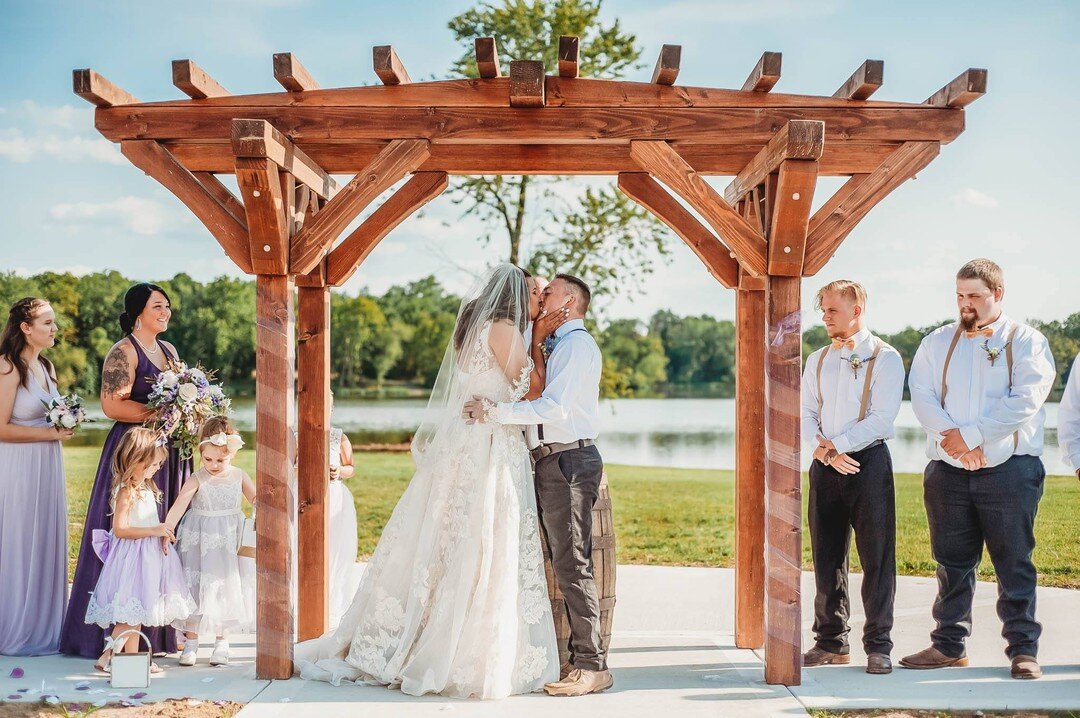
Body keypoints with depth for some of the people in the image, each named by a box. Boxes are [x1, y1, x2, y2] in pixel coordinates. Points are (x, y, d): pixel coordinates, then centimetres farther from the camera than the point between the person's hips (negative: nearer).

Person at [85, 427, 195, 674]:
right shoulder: (126, 492, -18)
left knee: (137, 611, 13)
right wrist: (154, 530, -23)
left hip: (148, 556, 10)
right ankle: (107, 657, -3)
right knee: (131, 611, -9)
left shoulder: (145, 488, 12)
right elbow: (120, 529, -23)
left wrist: (162, 535, 4)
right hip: (132, 556, -10)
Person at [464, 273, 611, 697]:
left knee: (572, 563, -10)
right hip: (552, 462, 10)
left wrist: (496, 412, -20)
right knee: (564, 563, 12)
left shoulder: (577, 344, -9)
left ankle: (592, 666, -6)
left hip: (568, 460, -10)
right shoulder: (553, 347, 22)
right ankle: (579, 657, 18)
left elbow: (554, 407, -20)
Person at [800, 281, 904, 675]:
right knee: (826, 557, 6)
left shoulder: (884, 358, -3)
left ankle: (878, 646, 5)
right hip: (825, 466, 5)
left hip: (867, 461, -5)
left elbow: (883, 418, -11)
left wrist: (836, 444, -14)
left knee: (876, 557, -3)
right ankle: (831, 642, 15)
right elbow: (807, 414, 9)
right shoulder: (817, 361, 14)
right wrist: (821, 448, -10)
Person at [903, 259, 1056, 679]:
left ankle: (1023, 650, 9)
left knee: (1014, 564, 1)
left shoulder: (1027, 342, 1)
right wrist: (949, 438, -16)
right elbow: (922, 396, 0)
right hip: (948, 471, 3)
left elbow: (1024, 401, -12)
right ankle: (949, 645, 18)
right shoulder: (938, 343, 12)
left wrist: (970, 435, -16)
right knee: (952, 563, 9)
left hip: (1009, 469, -3)